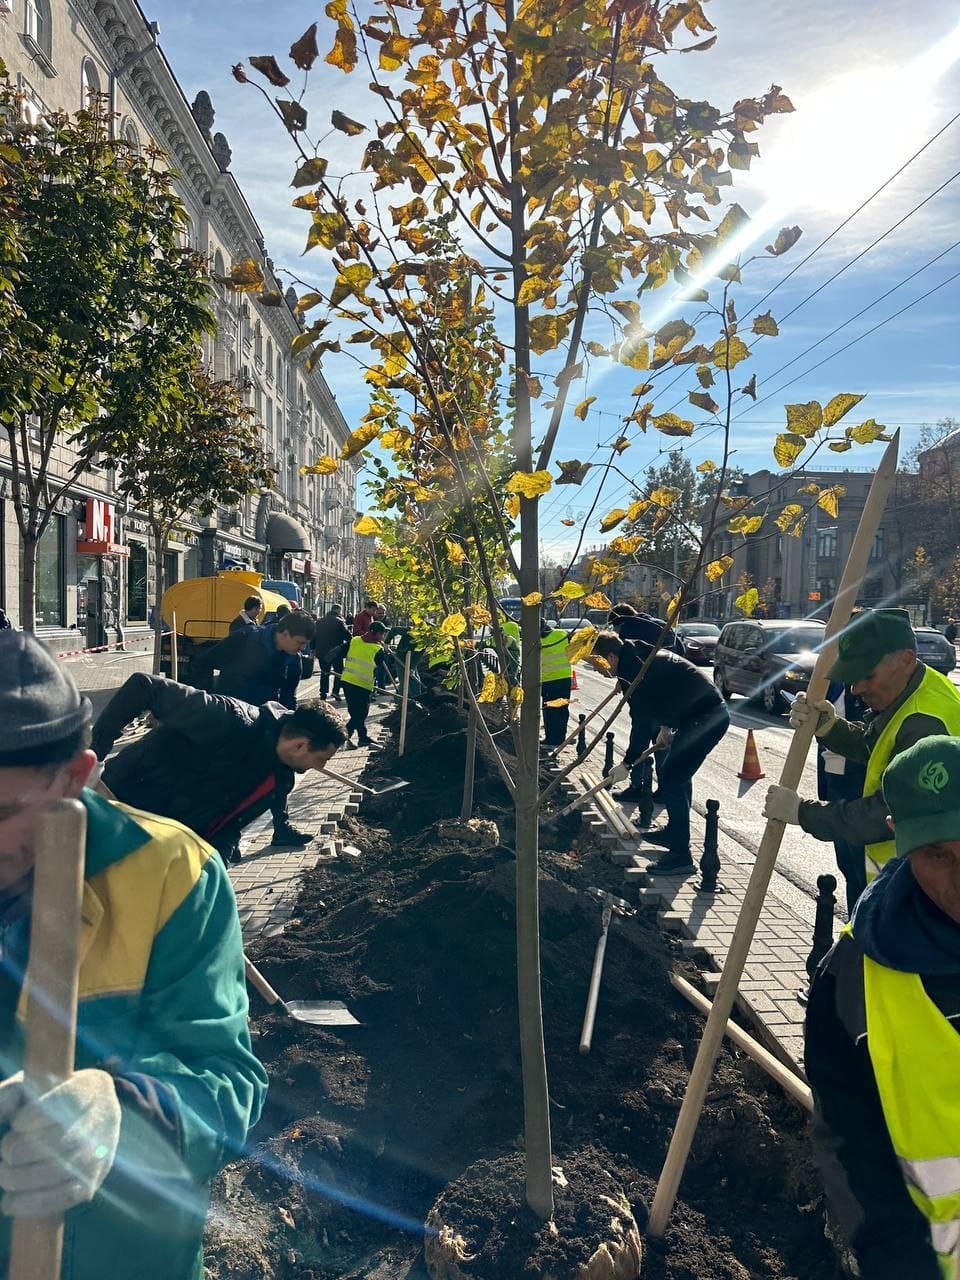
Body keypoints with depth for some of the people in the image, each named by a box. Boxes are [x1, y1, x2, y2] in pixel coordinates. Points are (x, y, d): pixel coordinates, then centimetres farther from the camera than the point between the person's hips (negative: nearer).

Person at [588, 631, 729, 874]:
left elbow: (642, 722, -18)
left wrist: (627, 763, -9)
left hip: (705, 717, -11)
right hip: (711, 711, 11)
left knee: (671, 779, -11)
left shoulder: (635, 670, -19)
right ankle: (675, 832, 38)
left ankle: (680, 855, -9)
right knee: (677, 774, 23)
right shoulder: (638, 655, 12)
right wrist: (666, 727, 25)